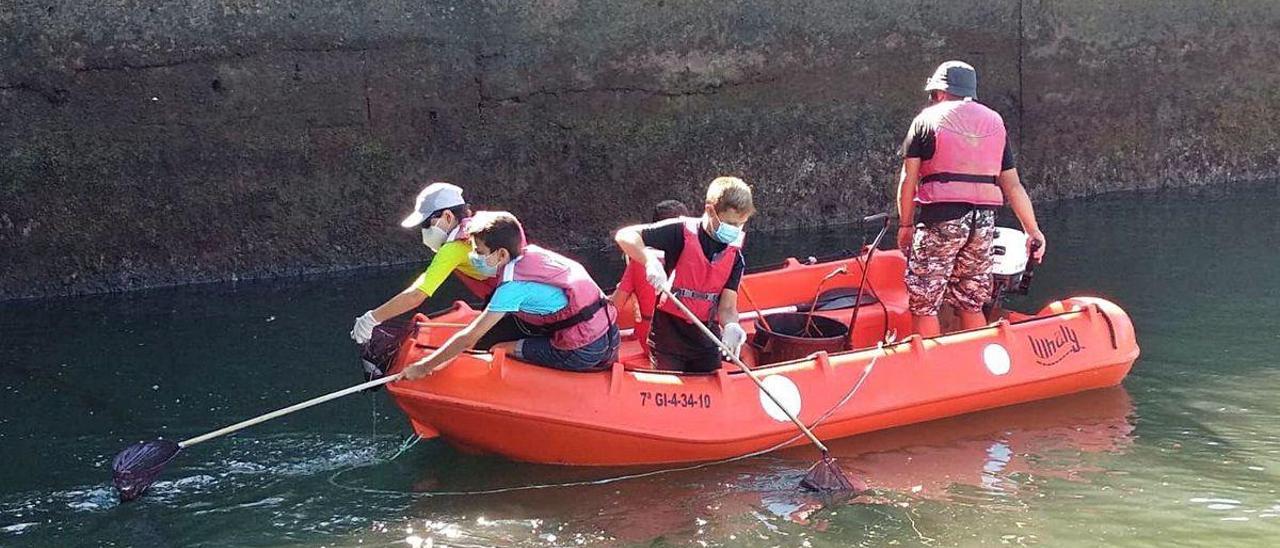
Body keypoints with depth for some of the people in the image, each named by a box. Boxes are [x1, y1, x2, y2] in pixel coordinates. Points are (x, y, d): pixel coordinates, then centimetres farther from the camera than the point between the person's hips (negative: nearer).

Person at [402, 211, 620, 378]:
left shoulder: (513, 286, -14)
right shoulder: (532, 252, 4)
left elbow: (469, 339, -14)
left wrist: (423, 367, -7)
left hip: (584, 353, -7)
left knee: (500, 351, -2)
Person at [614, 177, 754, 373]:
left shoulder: (735, 257, 0)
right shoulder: (683, 232, -13)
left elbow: (727, 307, -4)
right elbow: (625, 236, -17)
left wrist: (731, 326, -27)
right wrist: (649, 260, -35)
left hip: (706, 340, 4)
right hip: (668, 338, -4)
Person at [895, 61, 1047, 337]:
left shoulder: (927, 119, 4)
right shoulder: (995, 122, 16)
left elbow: (908, 179, 0)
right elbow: (1013, 185, 12)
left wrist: (905, 224, 8)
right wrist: (1033, 230, 13)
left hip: (939, 219, -5)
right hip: (984, 221, 5)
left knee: (924, 304, 4)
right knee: (971, 304, 15)